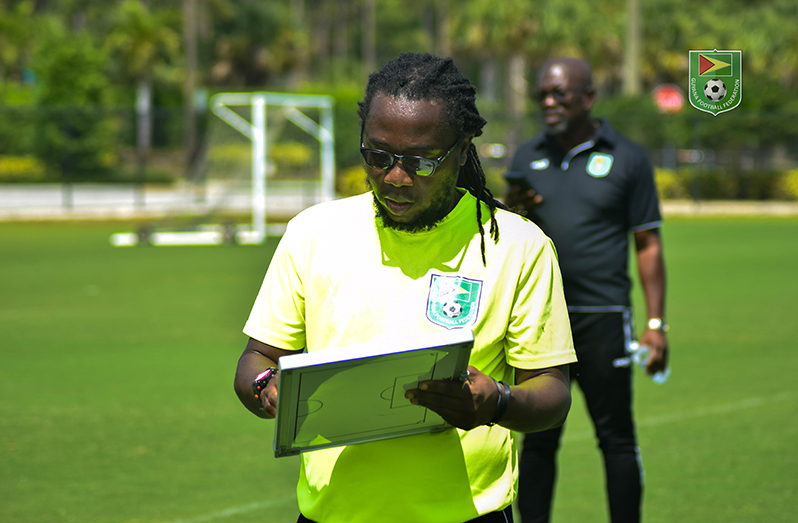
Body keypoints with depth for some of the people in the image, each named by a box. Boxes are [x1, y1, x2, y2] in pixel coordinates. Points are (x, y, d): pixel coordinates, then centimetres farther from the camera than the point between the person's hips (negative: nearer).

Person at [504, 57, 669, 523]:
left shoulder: (628, 158, 2)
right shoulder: (528, 157, 12)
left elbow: (649, 245, 2)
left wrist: (656, 323, -4)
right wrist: (510, 214, -7)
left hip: (603, 317, -3)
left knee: (616, 436, -1)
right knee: (538, 437, 6)